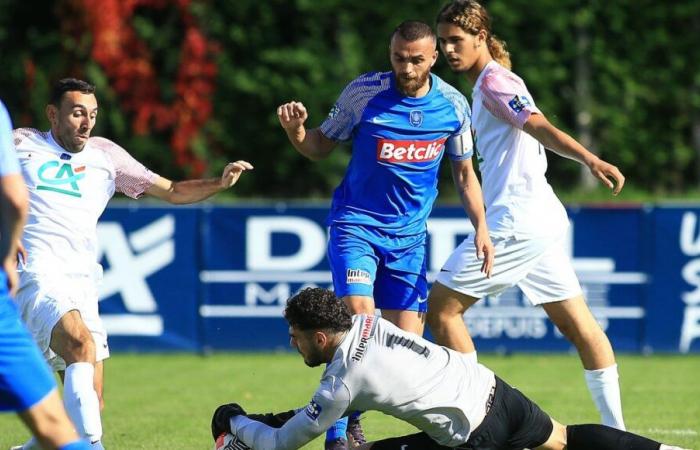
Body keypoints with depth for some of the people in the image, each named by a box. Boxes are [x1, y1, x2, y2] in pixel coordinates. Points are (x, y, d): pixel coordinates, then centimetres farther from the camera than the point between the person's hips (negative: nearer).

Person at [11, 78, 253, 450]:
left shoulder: (105, 155, 20)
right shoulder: (20, 144, 11)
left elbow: (172, 191, 21)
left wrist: (219, 183, 6)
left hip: (82, 286, 5)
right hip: (36, 275, -5)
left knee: (90, 404, 1)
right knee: (83, 344, -34)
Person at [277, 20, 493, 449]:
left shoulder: (453, 104, -2)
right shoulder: (363, 92, -11)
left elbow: (464, 172, 11)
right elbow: (320, 147, 0)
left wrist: (481, 228, 2)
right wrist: (296, 130, -21)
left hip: (410, 233, 3)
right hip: (356, 223, -3)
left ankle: (349, 414, 21)